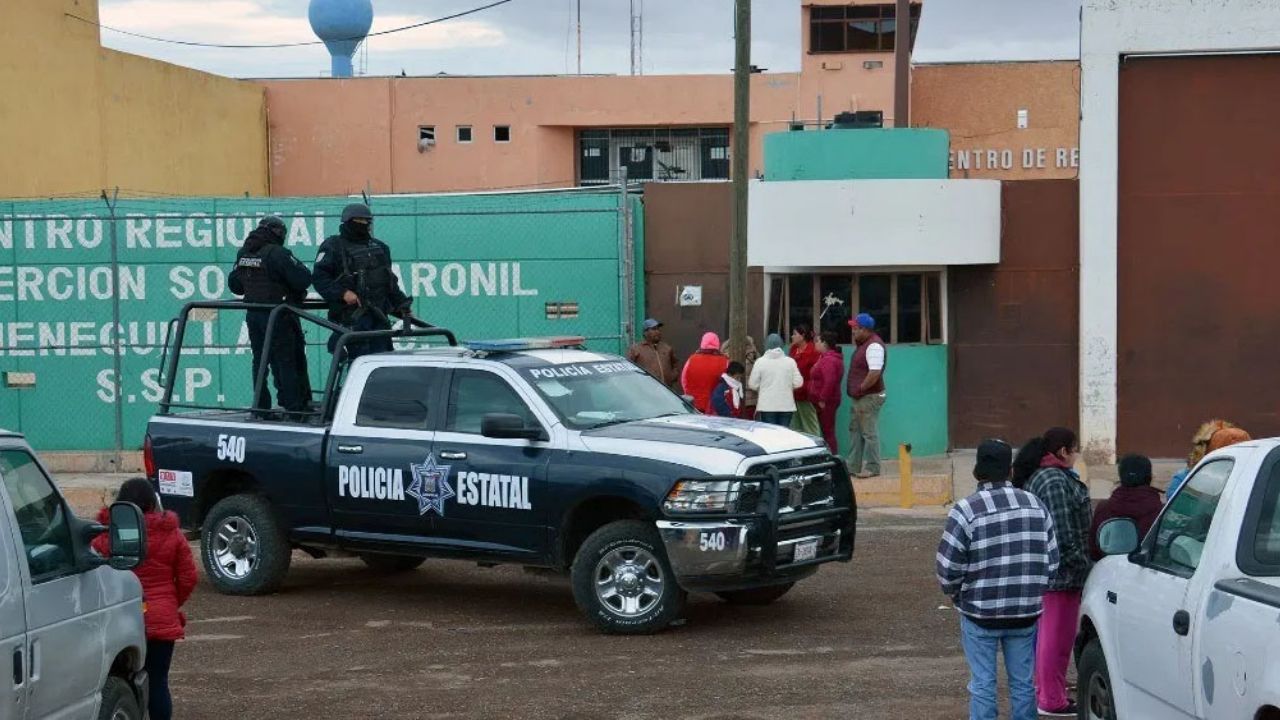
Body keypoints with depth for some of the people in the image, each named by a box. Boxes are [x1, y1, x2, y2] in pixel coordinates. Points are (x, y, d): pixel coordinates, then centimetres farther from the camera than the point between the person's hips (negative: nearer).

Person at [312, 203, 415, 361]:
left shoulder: (380, 247, 22)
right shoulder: (333, 246, 2)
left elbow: (390, 283, 28)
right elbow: (319, 277, -7)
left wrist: (402, 305, 19)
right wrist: (342, 293, -19)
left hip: (379, 315, 6)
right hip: (352, 317, -6)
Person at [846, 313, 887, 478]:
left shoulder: (874, 346, -20)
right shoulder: (864, 344, 14)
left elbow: (875, 372, -29)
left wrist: (860, 388, -20)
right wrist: (856, 390, 12)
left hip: (870, 397, -11)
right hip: (860, 397, 11)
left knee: (869, 432, -6)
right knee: (855, 429, 15)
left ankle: (872, 468, -1)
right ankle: (854, 466, 22)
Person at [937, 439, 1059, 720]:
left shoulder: (965, 511, -13)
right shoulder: (1035, 506, 2)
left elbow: (947, 569, -13)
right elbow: (1052, 561, 6)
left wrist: (955, 593, 7)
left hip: (980, 613, -4)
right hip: (1025, 613, 4)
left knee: (982, 685, 4)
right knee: (1023, 682, 13)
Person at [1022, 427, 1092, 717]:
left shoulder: (1040, 477, 16)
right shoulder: (1056, 482, -18)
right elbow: (1063, 535, -22)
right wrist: (1082, 565, -15)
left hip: (1046, 571, 11)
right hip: (1062, 573, -11)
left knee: (1049, 634, 19)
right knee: (1057, 636, -4)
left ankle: (1047, 692, 29)